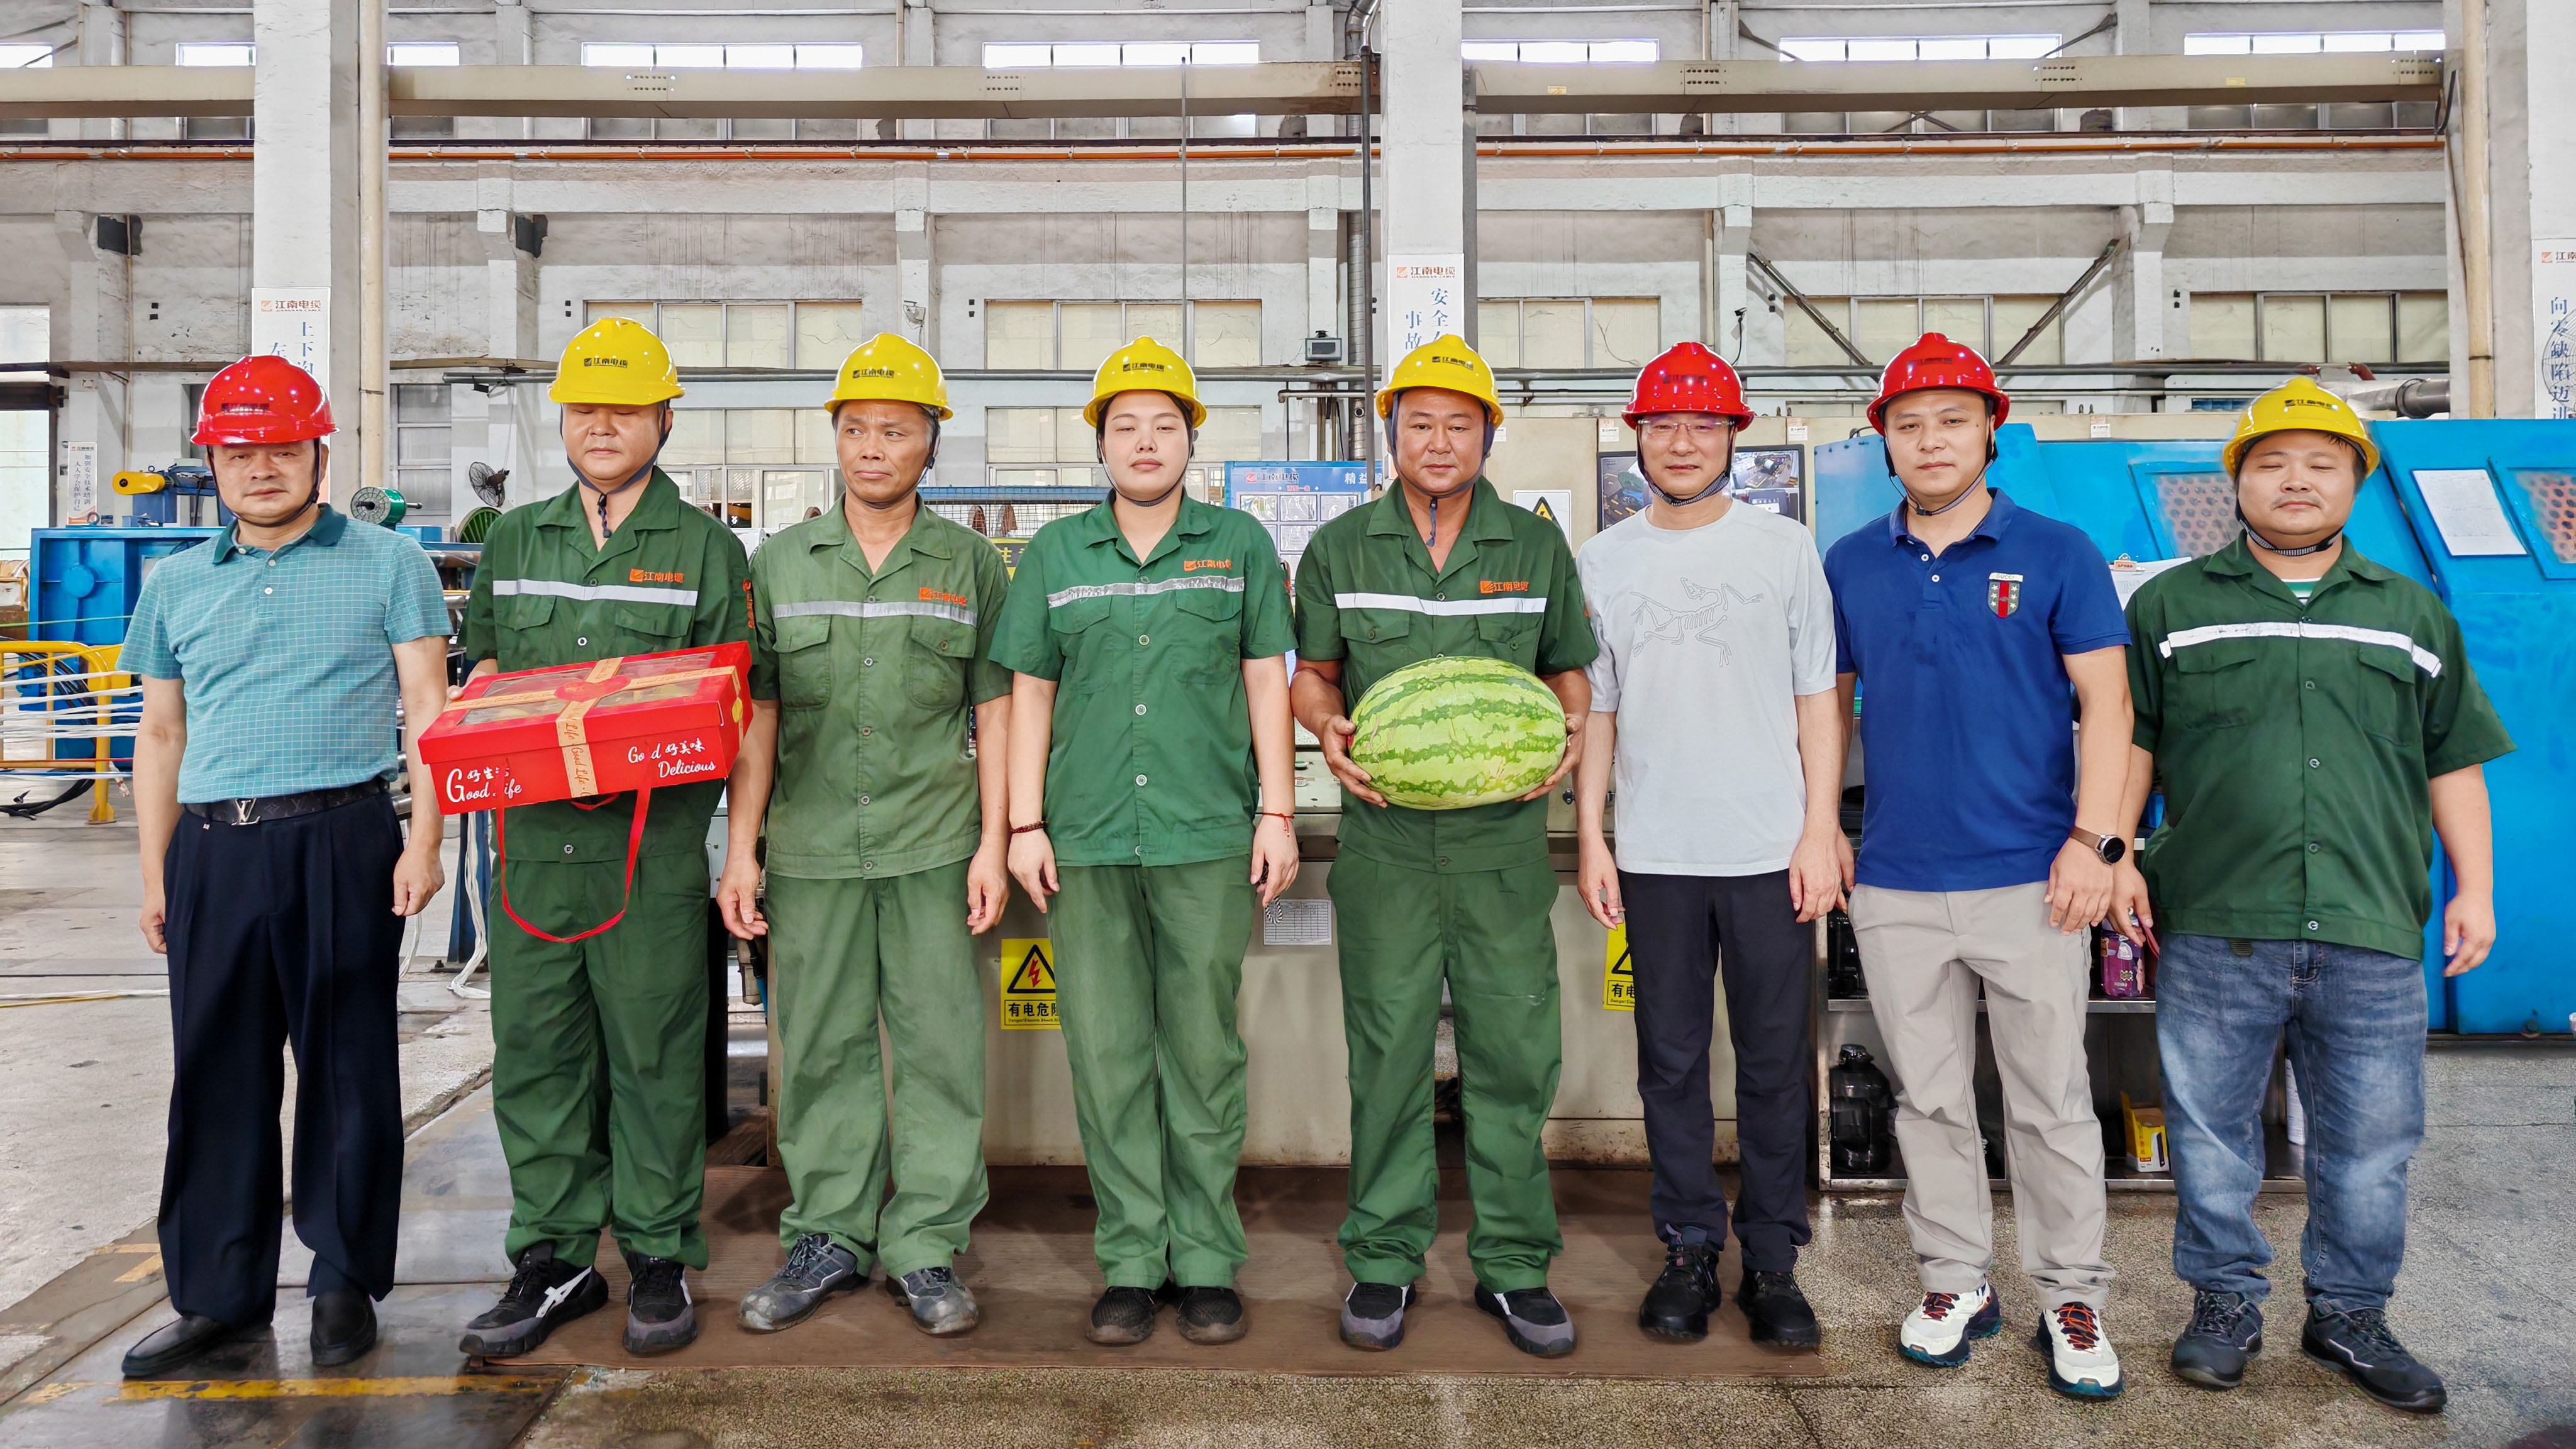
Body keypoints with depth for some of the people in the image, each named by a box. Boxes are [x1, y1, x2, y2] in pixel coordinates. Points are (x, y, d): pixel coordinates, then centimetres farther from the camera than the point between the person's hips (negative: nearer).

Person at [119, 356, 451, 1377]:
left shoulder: (386, 564, 4)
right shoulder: (176, 584, 16)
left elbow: (425, 709, -1)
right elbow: (160, 736, 19)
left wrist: (424, 842, -10)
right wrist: (154, 875, 13)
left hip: (341, 843, -4)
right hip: (213, 852, 4)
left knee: (347, 1066, 3)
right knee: (217, 1072, 8)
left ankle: (345, 1282, 16)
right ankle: (220, 1294, 21)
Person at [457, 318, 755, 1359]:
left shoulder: (706, 548, 5)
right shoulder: (513, 541, 17)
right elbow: (481, 668, 23)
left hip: (655, 839, -3)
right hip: (534, 833, 4)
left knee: (653, 1053, 2)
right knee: (535, 1050, 7)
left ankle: (658, 1260, 15)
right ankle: (553, 1260, 20)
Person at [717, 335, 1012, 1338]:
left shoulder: (970, 565, 6)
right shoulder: (779, 562, 9)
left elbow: (993, 710, 6)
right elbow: (757, 713, 9)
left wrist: (993, 842, -1)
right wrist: (740, 849, 3)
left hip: (933, 850, -1)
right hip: (811, 850, 1)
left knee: (940, 1048, 3)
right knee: (821, 1050, 9)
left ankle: (928, 1246, 16)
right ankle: (827, 1238, 24)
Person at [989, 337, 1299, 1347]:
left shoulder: (1240, 544, 8)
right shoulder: (1054, 554, 10)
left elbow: (1266, 683, 7)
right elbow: (1030, 693, 10)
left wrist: (1277, 812, 2)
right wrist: (1026, 825, 4)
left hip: (1208, 838, -1)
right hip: (1088, 843, 2)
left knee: (1202, 1052, 4)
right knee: (1107, 1055, 5)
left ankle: (1206, 1264, 16)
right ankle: (1130, 1264, 17)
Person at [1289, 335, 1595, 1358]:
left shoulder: (1536, 545, 8)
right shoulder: (1340, 548, 7)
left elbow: (1568, 667, 15)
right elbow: (1311, 672, 13)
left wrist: (1569, 725, -6)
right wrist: (1326, 727, -8)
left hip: (1504, 842, 1)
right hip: (1385, 842, 0)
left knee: (1515, 1051, 3)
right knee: (1388, 1052, 5)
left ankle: (1514, 1265, 18)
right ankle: (1383, 1259, 20)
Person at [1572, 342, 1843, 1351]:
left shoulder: (1785, 547, 5)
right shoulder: (1601, 561, 7)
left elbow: (1817, 702, 4)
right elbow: (1594, 710, 9)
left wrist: (1822, 830, -3)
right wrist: (1590, 836, 3)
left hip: (1771, 850, -1)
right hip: (1655, 853, 1)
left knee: (1775, 1062, 6)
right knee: (1672, 1061, 8)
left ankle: (1772, 1260, 20)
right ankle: (1690, 1251, 22)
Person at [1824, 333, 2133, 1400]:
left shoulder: (2057, 554, 0)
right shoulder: (1850, 565, 7)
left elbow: (2105, 701, -2)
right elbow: (1829, 701, 13)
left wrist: (2092, 837, -11)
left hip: (2029, 879, -2)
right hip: (1895, 885, 3)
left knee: (2052, 1101, 7)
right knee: (1929, 1098, 12)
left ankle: (2071, 1300, 23)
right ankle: (1956, 1283, 27)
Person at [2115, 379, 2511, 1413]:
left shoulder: (2413, 614, 15)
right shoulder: (2171, 606, 7)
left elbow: (2453, 762, 15)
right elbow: (2129, 741, 7)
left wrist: (2473, 889, 10)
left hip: (2372, 934, 2)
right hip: (2216, 929, -2)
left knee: (2370, 1142, 10)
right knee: (2212, 1132, 6)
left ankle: (2351, 1314, 27)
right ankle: (2224, 1303, 22)